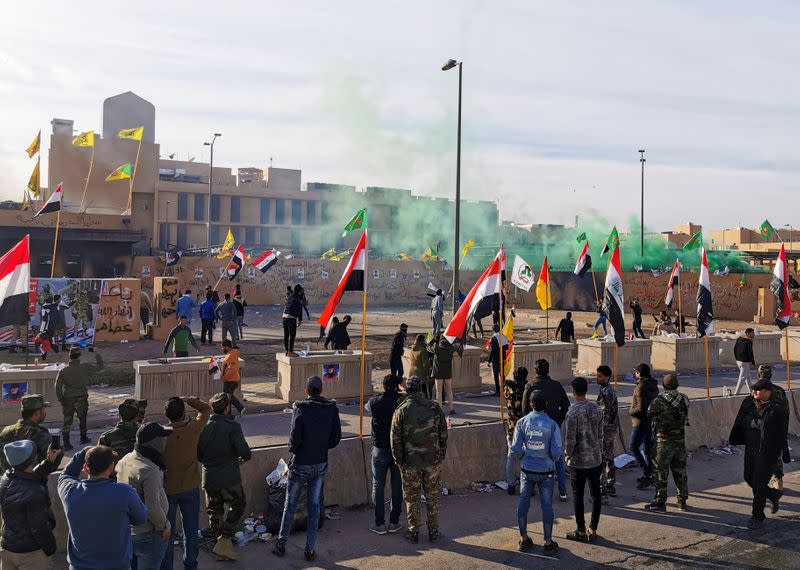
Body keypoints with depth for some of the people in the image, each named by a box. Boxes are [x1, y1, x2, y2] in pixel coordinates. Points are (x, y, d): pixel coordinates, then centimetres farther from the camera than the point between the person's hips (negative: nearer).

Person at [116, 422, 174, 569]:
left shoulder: (124, 460, -3)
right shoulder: (150, 471, -29)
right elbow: (153, 508, -27)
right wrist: (165, 527, -12)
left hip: (126, 528, 8)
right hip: (148, 534, -8)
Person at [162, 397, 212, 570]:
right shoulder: (193, 429, -16)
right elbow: (206, 409, 2)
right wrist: (186, 400, -5)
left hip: (168, 489, -1)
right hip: (190, 488, 1)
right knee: (191, 530, 16)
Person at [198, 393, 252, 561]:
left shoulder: (204, 427, 1)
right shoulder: (232, 427, -14)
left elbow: (197, 455, 5)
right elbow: (245, 452, -20)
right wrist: (243, 458, 3)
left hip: (209, 478, 4)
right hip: (229, 478, -4)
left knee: (215, 510, 17)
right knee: (238, 505, 15)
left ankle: (218, 542, 23)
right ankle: (223, 542, 6)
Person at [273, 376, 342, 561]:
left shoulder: (300, 409, -16)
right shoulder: (332, 408, -5)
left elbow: (295, 438, -19)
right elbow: (336, 437, -1)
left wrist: (293, 449, 1)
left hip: (300, 464, -3)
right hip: (321, 464, 3)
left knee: (290, 506, 12)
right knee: (314, 507, 11)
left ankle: (281, 545, 22)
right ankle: (310, 549, 15)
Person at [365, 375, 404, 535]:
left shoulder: (375, 402, -8)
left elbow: (367, 408, 14)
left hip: (380, 450, 0)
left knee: (378, 486, 8)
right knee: (397, 487, 10)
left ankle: (380, 524, 9)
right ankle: (394, 523, 15)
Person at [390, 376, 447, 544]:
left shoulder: (401, 411, -8)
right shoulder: (434, 407, -2)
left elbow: (395, 439, -5)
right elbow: (443, 434, 2)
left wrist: (399, 461, 5)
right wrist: (441, 456, 11)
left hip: (410, 463, -2)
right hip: (433, 461, 2)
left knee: (412, 499, 11)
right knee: (433, 498, 13)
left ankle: (413, 533, 19)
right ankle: (434, 532, 21)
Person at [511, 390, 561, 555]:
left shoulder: (522, 422, -8)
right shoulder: (552, 424, -13)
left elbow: (516, 447, -8)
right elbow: (557, 451, -14)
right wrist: (553, 460, 9)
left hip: (527, 470, 1)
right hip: (546, 471, -1)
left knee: (523, 502, 13)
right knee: (546, 505, 8)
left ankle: (524, 539, 23)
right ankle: (548, 542, 17)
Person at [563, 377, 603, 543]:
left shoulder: (573, 412, -19)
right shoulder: (596, 408, -1)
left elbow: (570, 439, -16)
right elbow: (600, 434, 6)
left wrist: (567, 455, 0)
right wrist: (599, 453, 16)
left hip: (578, 461, -6)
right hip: (596, 459, 6)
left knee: (577, 496, 7)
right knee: (595, 494, 12)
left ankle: (581, 531, 14)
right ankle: (593, 530, 19)